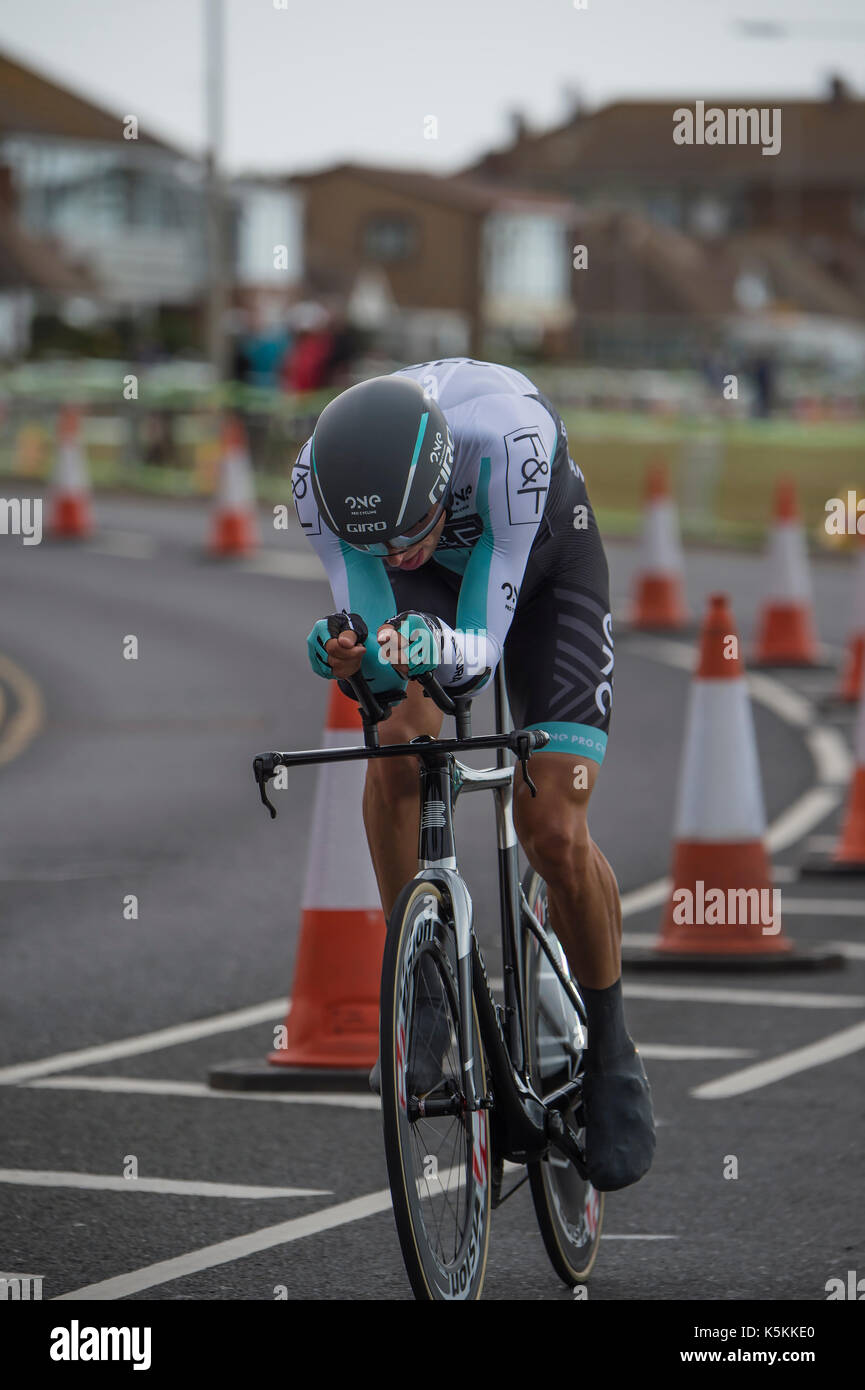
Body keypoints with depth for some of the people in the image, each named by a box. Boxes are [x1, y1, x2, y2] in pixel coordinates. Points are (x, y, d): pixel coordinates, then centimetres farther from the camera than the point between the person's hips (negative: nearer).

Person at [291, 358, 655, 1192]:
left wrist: (431, 648, -58)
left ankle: (610, 1052, 11)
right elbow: (371, 621, -28)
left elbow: (482, 641, -36)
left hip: (543, 560, -2)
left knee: (554, 834, -11)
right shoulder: (319, 476, -35)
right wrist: (351, 657, -51)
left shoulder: (510, 439, -43)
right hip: (437, 565, 2)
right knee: (396, 745, -27)